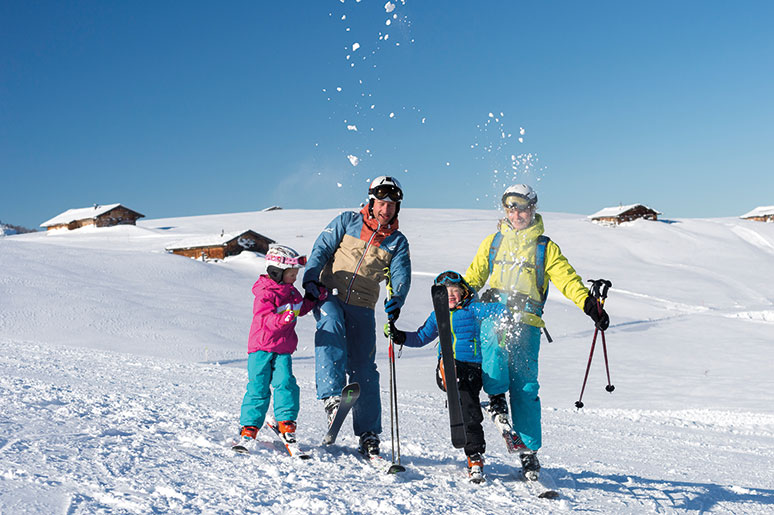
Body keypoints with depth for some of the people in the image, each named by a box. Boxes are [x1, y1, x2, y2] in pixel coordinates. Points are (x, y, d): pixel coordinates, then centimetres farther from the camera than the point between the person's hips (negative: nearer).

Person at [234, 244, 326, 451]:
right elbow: (267, 320, -24)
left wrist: (317, 296, 12)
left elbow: (302, 308, 27)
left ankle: (286, 423, -2)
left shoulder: (291, 292, 11)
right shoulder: (264, 295, -13)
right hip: (261, 348, -5)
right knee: (259, 387, -5)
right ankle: (249, 428, 4)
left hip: (283, 350, 6)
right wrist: (285, 317, -41)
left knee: (286, 383, -10)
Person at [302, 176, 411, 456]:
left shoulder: (398, 242, 10)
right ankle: (332, 395, -43)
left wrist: (397, 299, -24)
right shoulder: (347, 221, 5)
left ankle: (368, 433, 9)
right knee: (331, 328, -35)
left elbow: (401, 275, -3)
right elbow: (321, 249, 2)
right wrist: (311, 279, -15)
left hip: (363, 308, 2)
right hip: (329, 296, -2)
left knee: (364, 369, -1)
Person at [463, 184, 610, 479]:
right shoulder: (492, 243, 17)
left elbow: (567, 279, 3)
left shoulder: (545, 248, 12)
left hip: (526, 322, -1)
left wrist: (590, 305, -12)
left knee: (524, 386, -6)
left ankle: (529, 450, 2)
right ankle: (496, 395, -24)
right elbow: (471, 279, 21)